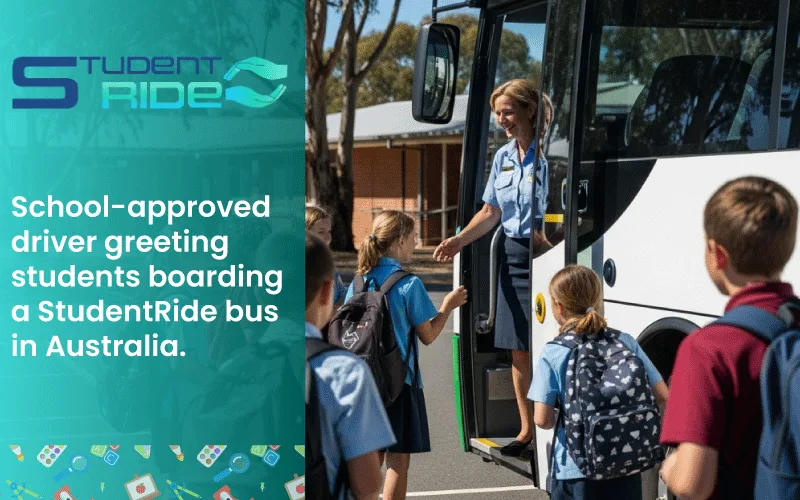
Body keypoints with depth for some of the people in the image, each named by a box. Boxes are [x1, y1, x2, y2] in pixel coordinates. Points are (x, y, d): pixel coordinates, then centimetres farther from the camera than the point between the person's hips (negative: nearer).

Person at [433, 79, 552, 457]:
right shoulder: (503, 157, 13)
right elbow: (490, 213, 19)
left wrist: (548, 238, -29)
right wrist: (459, 240, 8)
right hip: (513, 256, 8)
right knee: (518, 348, 10)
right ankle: (527, 430, 20)